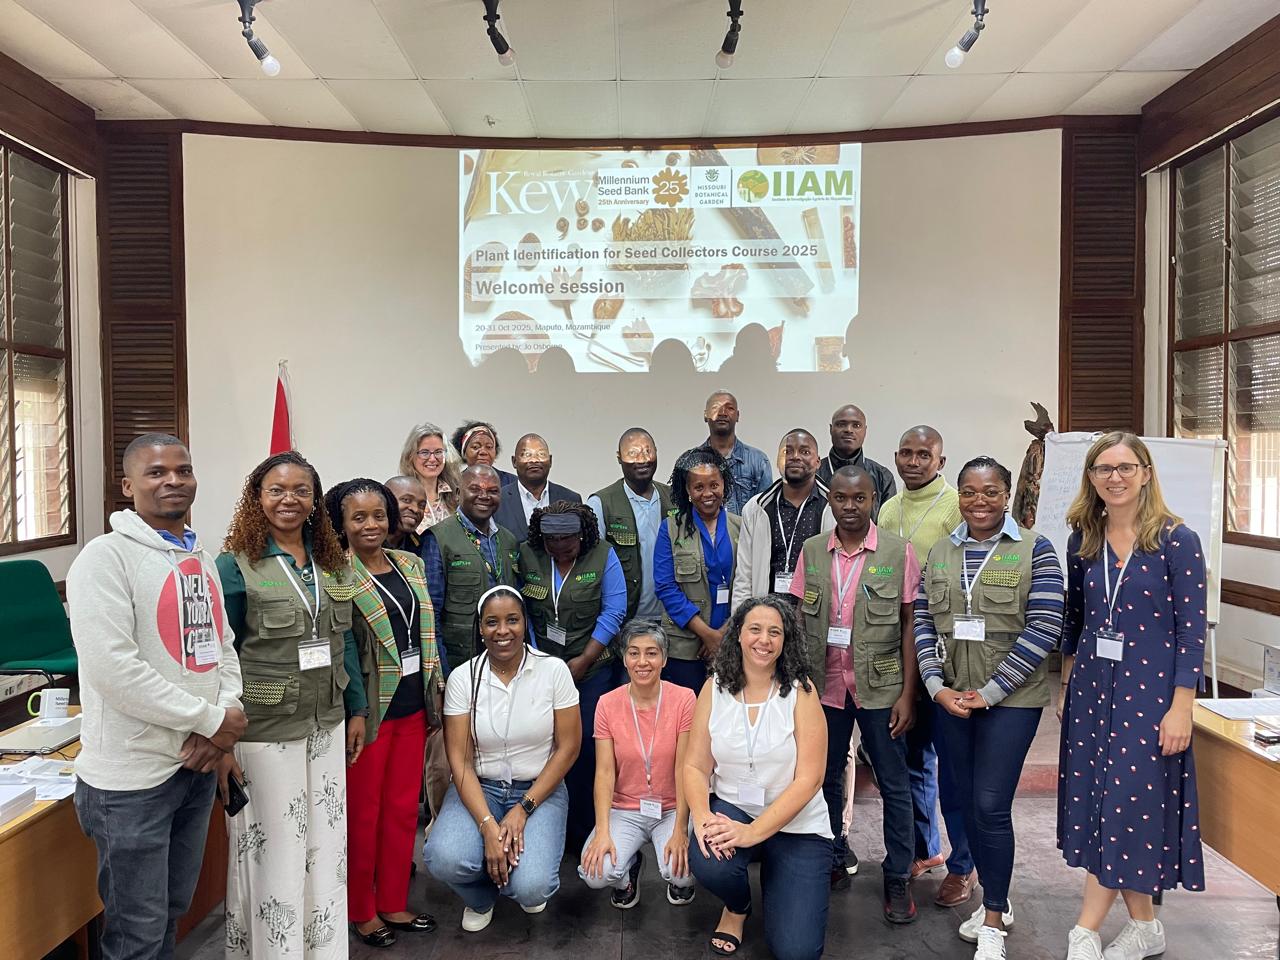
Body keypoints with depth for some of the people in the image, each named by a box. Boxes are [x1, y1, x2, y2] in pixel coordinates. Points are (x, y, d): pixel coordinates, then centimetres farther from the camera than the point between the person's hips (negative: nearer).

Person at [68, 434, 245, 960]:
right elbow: (113, 669, -23)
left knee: (174, 908, 21)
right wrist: (211, 720, -17)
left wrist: (227, 713, -8)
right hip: (133, 776, -7)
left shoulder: (200, 558, 10)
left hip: (197, 764, 7)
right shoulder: (106, 556, -14)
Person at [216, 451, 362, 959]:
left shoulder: (334, 564, 6)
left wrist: (356, 710, 11)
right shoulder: (235, 565, -9)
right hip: (264, 729, -5)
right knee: (274, 852, 7)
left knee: (325, 846, 14)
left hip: (326, 726, 5)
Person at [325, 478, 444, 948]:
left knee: (403, 809, 15)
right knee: (362, 813, 10)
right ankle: (360, 910, 28)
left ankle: (394, 903, 31)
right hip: (368, 710, -6)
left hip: (413, 706, 6)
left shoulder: (410, 565, 8)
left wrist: (435, 691, 13)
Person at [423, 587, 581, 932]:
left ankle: (524, 881, 17)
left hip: (539, 789, -1)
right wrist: (488, 826, -21)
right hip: (478, 787, 1)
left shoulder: (554, 670, -9)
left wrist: (523, 809, -14)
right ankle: (481, 899, 11)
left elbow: (568, 747, -7)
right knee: (444, 860, -28)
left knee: (531, 887, -24)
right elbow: (459, 761, -9)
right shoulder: (462, 677, -7)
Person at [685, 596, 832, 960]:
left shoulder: (800, 691, -12)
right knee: (707, 861, -31)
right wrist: (703, 816, -23)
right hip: (733, 809, 2)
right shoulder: (715, 689, -4)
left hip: (797, 825, -1)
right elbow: (696, 767, -3)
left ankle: (772, 877, 22)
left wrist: (753, 832, -24)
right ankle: (738, 906, 8)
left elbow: (809, 779, -16)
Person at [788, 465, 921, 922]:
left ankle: (897, 877, 23)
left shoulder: (899, 552, -6)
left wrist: (907, 694, -7)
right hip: (825, 685, 3)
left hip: (881, 686, -2)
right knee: (826, 778, 15)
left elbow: (909, 628, -5)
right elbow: (799, 622, 6)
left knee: (894, 784, 7)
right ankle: (832, 863, 33)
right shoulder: (811, 551, 1)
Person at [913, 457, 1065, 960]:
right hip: (950, 698, 4)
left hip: (1010, 698, -4)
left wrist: (991, 691, -13)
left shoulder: (1034, 550, -5)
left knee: (991, 806, -5)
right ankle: (994, 899, 33)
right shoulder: (940, 552, 7)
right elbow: (923, 623, 6)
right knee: (967, 803, 12)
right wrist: (937, 686, -6)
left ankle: (993, 919, 14)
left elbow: (1044, 629, -11)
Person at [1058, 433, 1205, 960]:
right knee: (1099, 802, 9)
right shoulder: (1083, 539, 4)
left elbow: (1191, 629, -10)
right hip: (1091, 686, 5)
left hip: (1149, 689, -5)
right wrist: (1066, 687, 13)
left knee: (1128, 802, -3)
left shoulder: (1177, 541, -9)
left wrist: (1181, 708, -13)